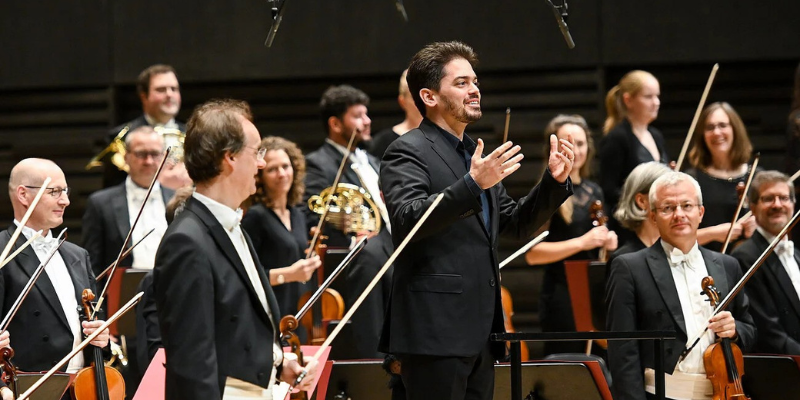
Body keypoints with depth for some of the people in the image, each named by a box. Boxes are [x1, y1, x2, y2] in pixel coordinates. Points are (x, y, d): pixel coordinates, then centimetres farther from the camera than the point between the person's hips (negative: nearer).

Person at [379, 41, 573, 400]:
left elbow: (516, 224, 23)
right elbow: (407, 221, -22)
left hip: (479, 330, 9)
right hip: (436, 330, -9)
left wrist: (554, 181, 7)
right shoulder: (408, 152, -6)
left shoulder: (477, 155, 20)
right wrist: (473, 185, -32)